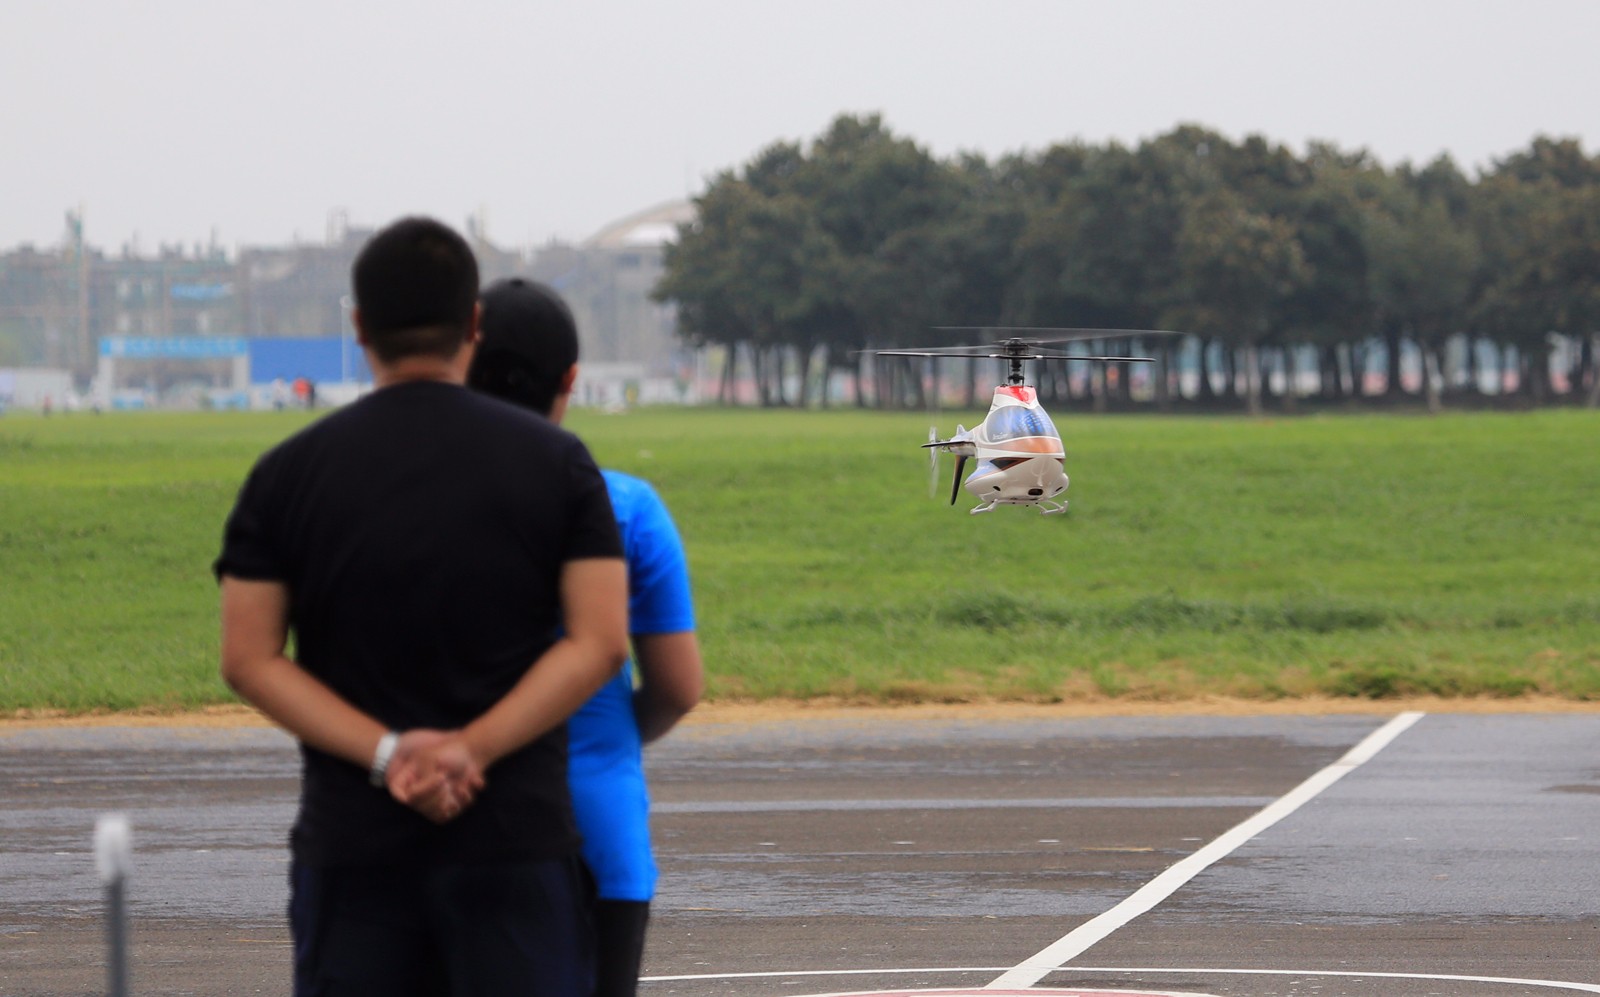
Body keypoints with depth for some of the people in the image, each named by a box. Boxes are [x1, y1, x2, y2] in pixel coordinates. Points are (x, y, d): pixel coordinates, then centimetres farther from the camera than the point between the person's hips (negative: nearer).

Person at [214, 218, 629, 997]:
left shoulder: (288, 473, 4)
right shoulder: (555, 461, 2)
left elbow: (249, 658, -3)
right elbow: (600, 642, -7)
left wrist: (385, 754, -10)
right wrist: (473, 748, -13)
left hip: (350, 843, 1)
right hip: (515, 837, -1)